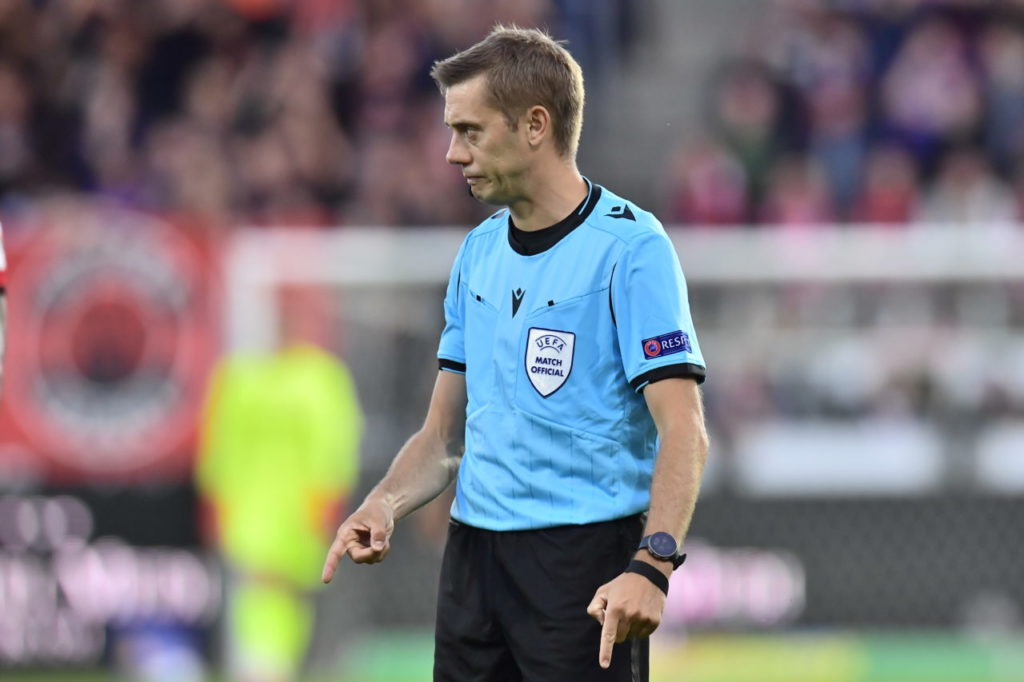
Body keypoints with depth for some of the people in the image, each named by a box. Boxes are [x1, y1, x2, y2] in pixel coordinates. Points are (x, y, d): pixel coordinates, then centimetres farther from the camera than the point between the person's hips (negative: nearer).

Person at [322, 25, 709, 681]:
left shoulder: (630, 246, -9)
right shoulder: (478, 252, 14)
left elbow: (683, 432, -17)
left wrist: (652, 565, -29)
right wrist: (384, 506, -1)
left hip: (586, 554, -7)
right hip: (473, 550, 7)